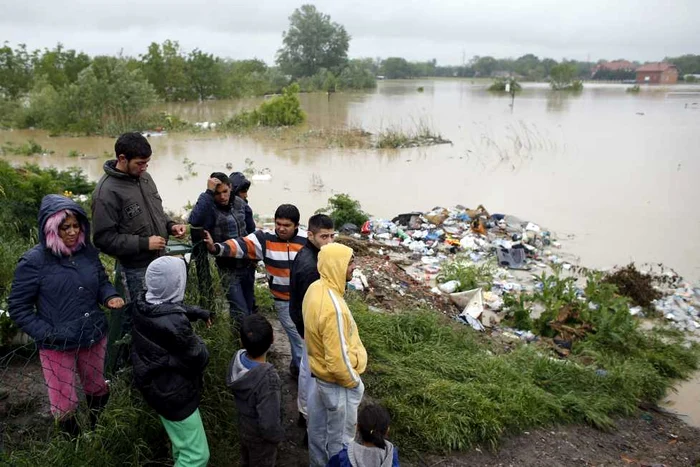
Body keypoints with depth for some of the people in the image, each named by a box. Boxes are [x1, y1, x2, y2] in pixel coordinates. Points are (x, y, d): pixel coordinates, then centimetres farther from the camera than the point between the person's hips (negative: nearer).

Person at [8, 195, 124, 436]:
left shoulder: (88, 251, -4)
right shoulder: (34, 261, -15)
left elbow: (102, 282, 11)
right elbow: (17, 308, -9)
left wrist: (110, 296, -11)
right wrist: (46, 334, -17)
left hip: (94, 338, 4)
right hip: (57, 346, -3)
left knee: (98, 391, 22)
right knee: (64, 406, 9)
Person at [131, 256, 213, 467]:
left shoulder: (144, 304, -11)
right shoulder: (174, 324, -38)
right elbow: (200, 359, -23)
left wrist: (200, 312, 16)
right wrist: (196, 341, -4)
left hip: (153, 384, 10)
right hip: (173, 393, -10)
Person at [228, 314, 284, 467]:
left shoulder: (238, 358, -21)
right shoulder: (267, 378, -40)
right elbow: (268, 423, -32)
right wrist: (278, 436, -12)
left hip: (243, 426, 5)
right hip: (260, 436, -5)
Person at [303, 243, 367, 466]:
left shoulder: (315, 288, -8)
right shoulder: (333, 308, -37)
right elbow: (338, 360, -31)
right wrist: (354, 382, -12)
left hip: (318, 372, 9)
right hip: (336, 382, -9)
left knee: (318, 428, 28)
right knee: (340, 437, 15)